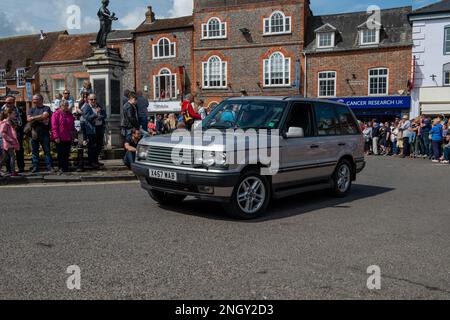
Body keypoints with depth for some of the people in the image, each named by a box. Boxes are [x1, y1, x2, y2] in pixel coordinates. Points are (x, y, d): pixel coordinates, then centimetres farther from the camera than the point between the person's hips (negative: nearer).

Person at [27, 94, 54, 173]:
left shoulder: (46, 108, 4)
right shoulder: (31, 109, 15)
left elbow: (45, 115, -14)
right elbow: (28, 119, 1)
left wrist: (34, 118, -5)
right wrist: (40, 118, -8)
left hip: (44, 132, -4)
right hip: (34, 132, 4)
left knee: (47, 150, -2)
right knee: (34, 151, 6)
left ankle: (49, 166, 2)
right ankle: (35, 167, 13)